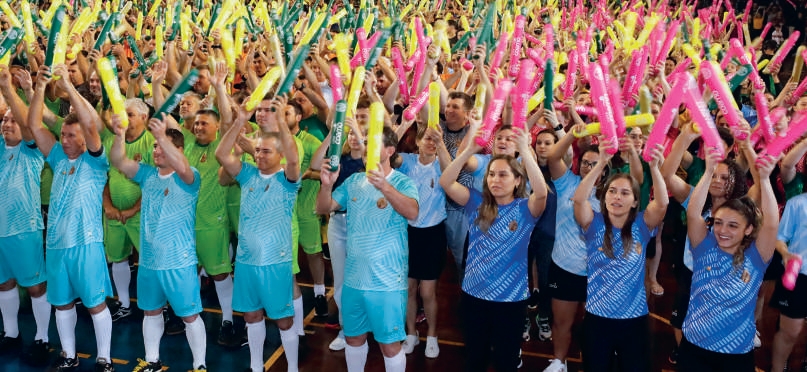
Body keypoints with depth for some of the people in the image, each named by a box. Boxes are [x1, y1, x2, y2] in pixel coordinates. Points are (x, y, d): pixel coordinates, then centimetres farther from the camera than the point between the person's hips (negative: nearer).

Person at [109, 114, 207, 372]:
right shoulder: (147, 174, 5)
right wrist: (120, 136, -24)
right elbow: (118, 162, -7)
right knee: (150, 311, 19)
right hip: (148, 260, 6)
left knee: (190, 315, 3)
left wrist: (162, 136, -43)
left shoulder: (188, 179, -11)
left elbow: (182, 167, -34)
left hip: (179, 262, -6)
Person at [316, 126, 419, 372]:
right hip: (354, 277, 5)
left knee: (389, 343, 5)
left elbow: (412, 212, -31)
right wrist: (327, 185, -21)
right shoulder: (353, 181, 5)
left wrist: (385, 187, -47)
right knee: (354, 337, 19)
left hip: (387, 280, -5)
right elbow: (323, 209, 0)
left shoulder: (403, 182, -11)